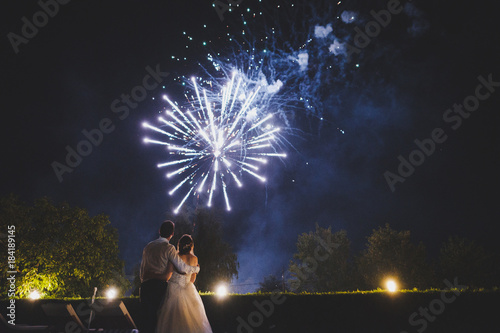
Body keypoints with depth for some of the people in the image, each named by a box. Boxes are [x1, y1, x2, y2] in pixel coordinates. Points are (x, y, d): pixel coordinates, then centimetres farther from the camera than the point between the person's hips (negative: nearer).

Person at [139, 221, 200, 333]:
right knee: (158, 319, 1)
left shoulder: (148, 246, 15)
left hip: (145, 286, 4)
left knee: (146, 316, 2)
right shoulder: (169, 248, -3)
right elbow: (182, 268, -8)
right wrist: (196, 268, 10)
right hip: (160, 286, -4)